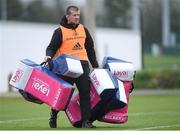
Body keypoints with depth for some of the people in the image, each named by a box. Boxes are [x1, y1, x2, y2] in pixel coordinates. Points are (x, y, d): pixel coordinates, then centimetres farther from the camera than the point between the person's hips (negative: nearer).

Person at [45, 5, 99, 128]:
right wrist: (49, 58, -23)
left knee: (85, 92, -8)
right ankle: (54, 115, 27)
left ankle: (86, 120, -8)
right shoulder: (60, 31, -1)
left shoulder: (83, 29, 13)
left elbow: (90, 48, 21)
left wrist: (95, 65, 21)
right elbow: (52, 48, -2)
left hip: (83, 64, 3)